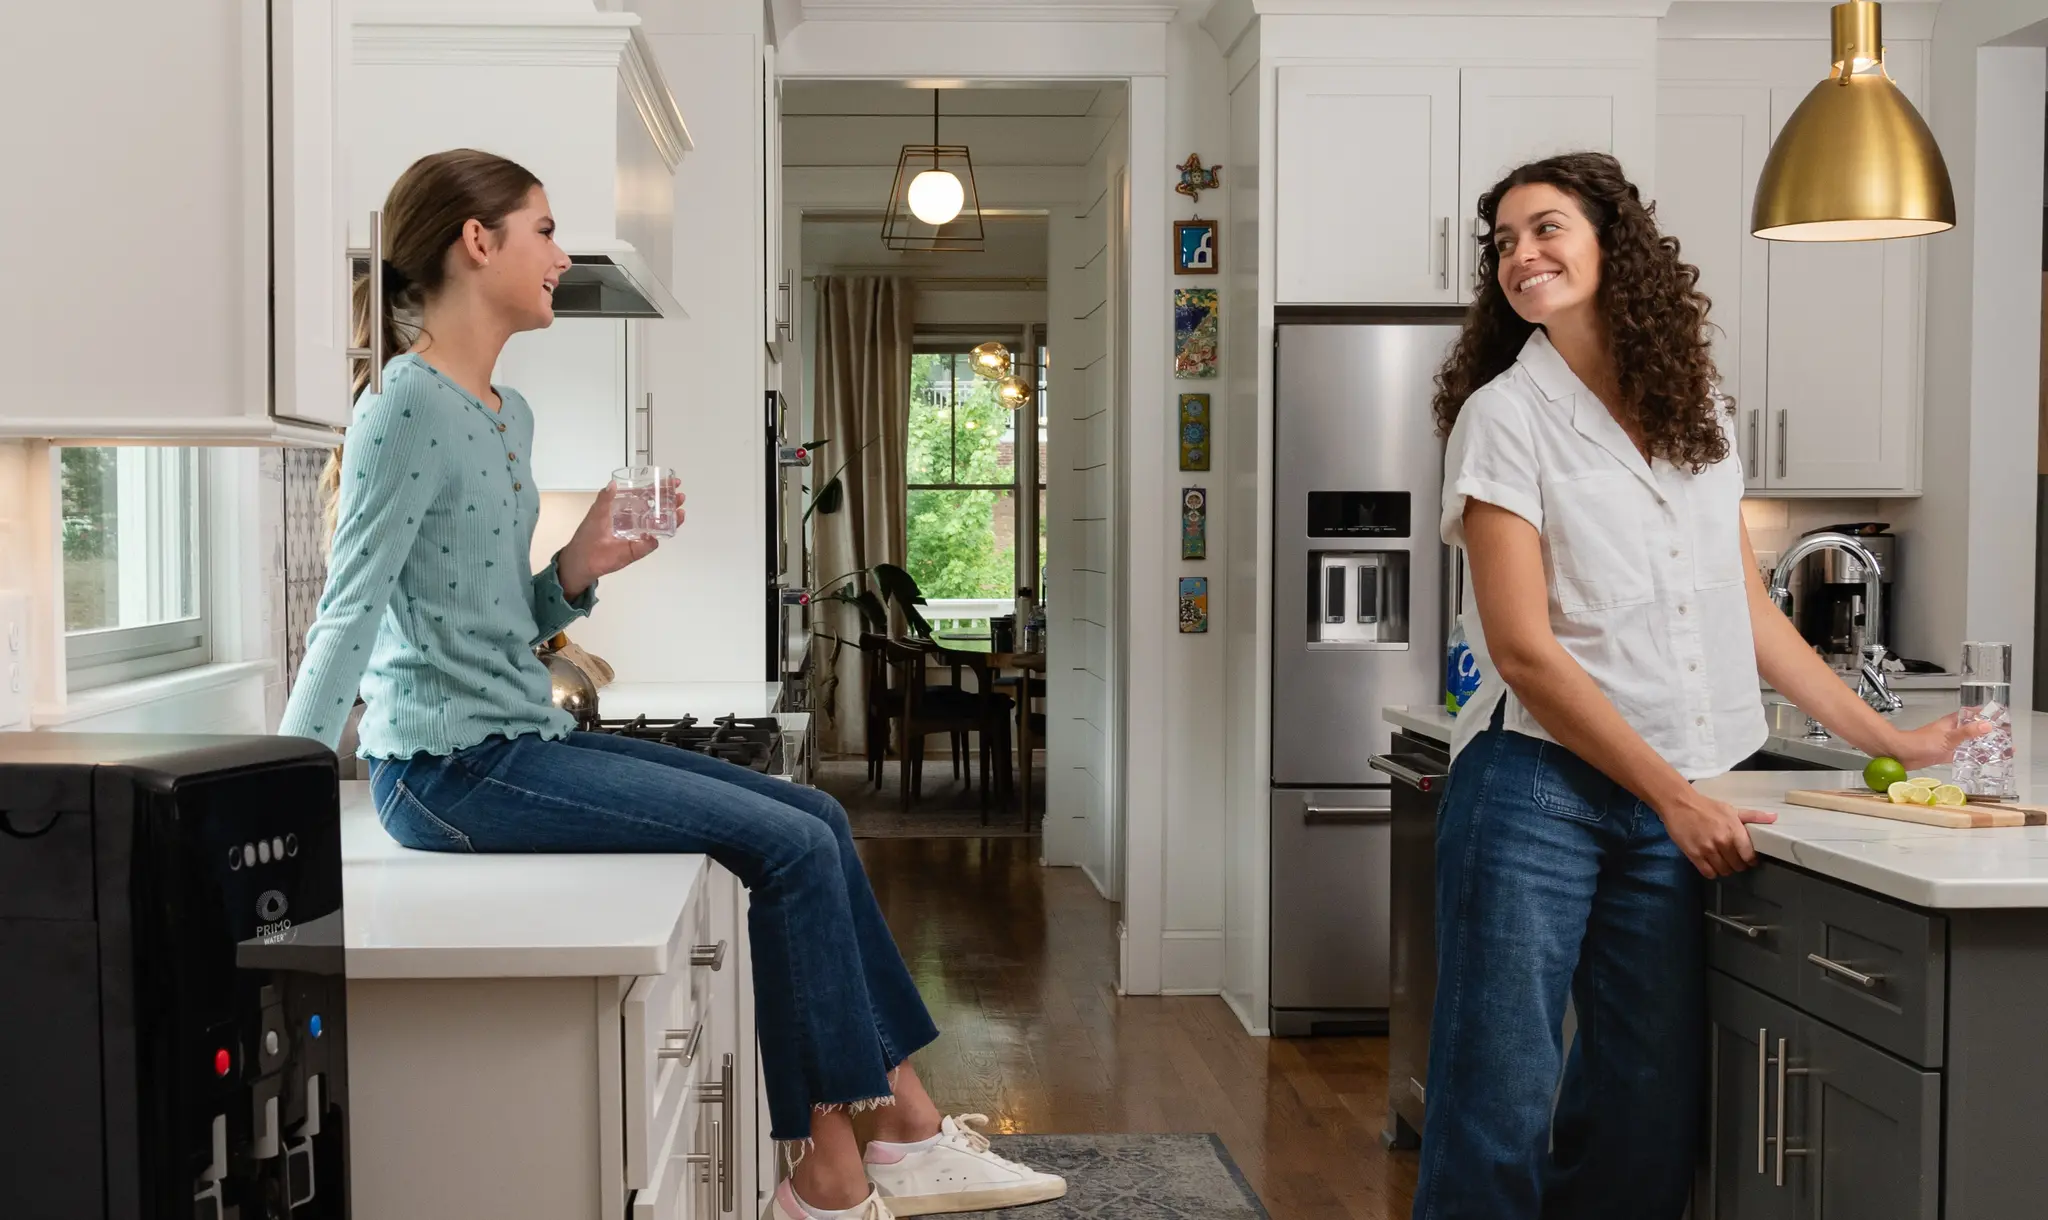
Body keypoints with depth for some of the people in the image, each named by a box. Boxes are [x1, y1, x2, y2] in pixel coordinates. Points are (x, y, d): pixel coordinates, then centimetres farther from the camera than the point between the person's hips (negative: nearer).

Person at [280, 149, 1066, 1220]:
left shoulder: (507, 411, 16)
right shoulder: (408, 406, -12)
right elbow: (348, 614, -18)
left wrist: (575, 572, -1)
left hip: (520, 740, 10)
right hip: (450, 766, -10)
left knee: (816, 817, 5)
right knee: (791, 845, -15)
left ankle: (908, 1131, 9)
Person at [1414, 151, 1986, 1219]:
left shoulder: (1691, 416, 12)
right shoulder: (1505, 417, -5)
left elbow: (1747, 612, 19)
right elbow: (1524, 651, -10)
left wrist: (1884, 737, 17)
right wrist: (1676, 798, -10)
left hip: (1671, 809, 6)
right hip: (1538, 788, -5)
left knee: (1648, 1111, 9)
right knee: (1500, 1103, -4)